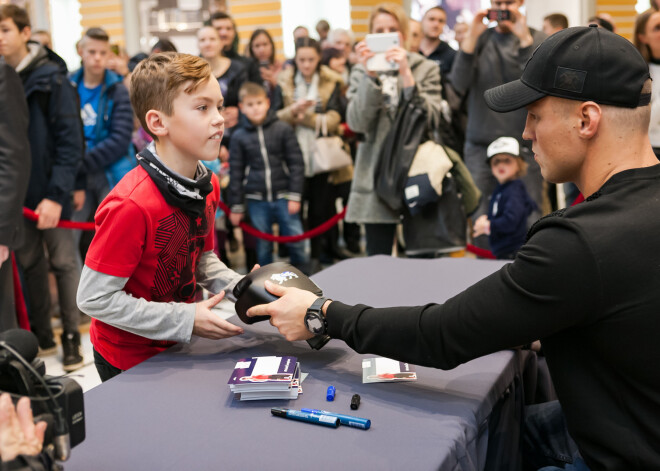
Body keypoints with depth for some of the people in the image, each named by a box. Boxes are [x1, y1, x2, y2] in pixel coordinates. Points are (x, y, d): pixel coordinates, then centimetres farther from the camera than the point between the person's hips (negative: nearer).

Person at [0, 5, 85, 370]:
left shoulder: (51, 79, -9)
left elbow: (70, 141, -14)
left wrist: (57, 194, -19)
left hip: (50, 190, -5)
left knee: (63, 262, 4)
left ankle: (71, 338, 14)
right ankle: (41, 335, 26)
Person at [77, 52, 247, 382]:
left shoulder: (208, 186, -4)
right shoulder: (132, 205, -30)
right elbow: (94, 297, -27)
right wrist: (185, 320, -26)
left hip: (175, 346, 7)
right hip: (128, 360, -7)